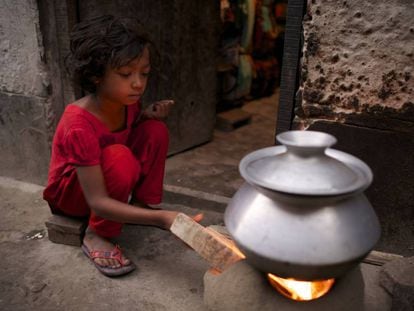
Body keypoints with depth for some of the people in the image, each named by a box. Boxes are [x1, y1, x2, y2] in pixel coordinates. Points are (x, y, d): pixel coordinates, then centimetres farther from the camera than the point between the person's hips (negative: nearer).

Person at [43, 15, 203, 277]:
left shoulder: (128, 102, -15)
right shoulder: (79, 125, -36)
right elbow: (97, 201, -39)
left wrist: (148, 116, -14)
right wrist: (161, 218, -49)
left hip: (110, 180, 6)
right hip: (70, 193, -6)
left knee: (155, 130, -15)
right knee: (120, 157, -38)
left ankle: (142, 204, -5)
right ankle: (96, 235, -17)